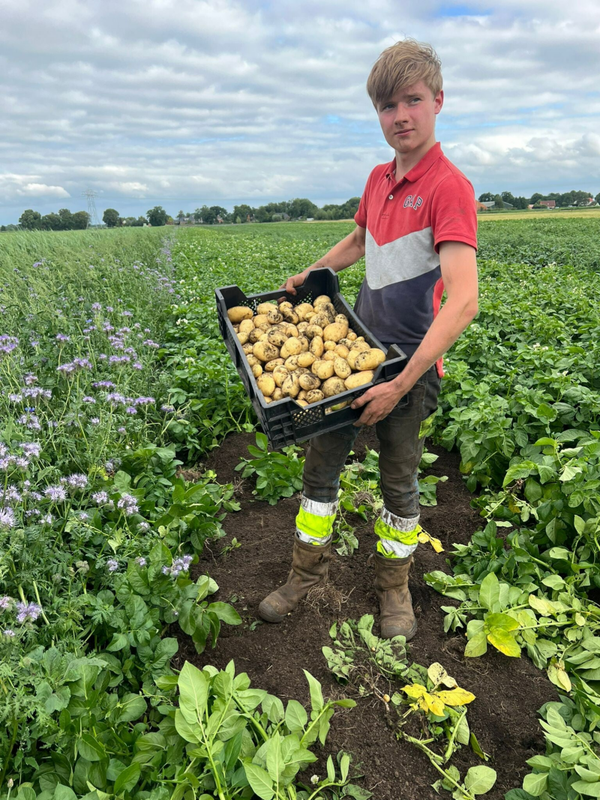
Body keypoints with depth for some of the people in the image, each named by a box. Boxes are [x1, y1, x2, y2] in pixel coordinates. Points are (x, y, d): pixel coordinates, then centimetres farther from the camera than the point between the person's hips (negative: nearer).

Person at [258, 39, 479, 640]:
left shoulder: (448, 187, -17)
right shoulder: (379, 179, 6)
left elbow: (463, 303, -28)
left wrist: (400, 385, -28)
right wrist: (313, 271, 13)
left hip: (409, 364, -6)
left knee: (399, 483, 10)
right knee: (320, 465, 11)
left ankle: (394, 586, 33)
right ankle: (306, 574, 30)